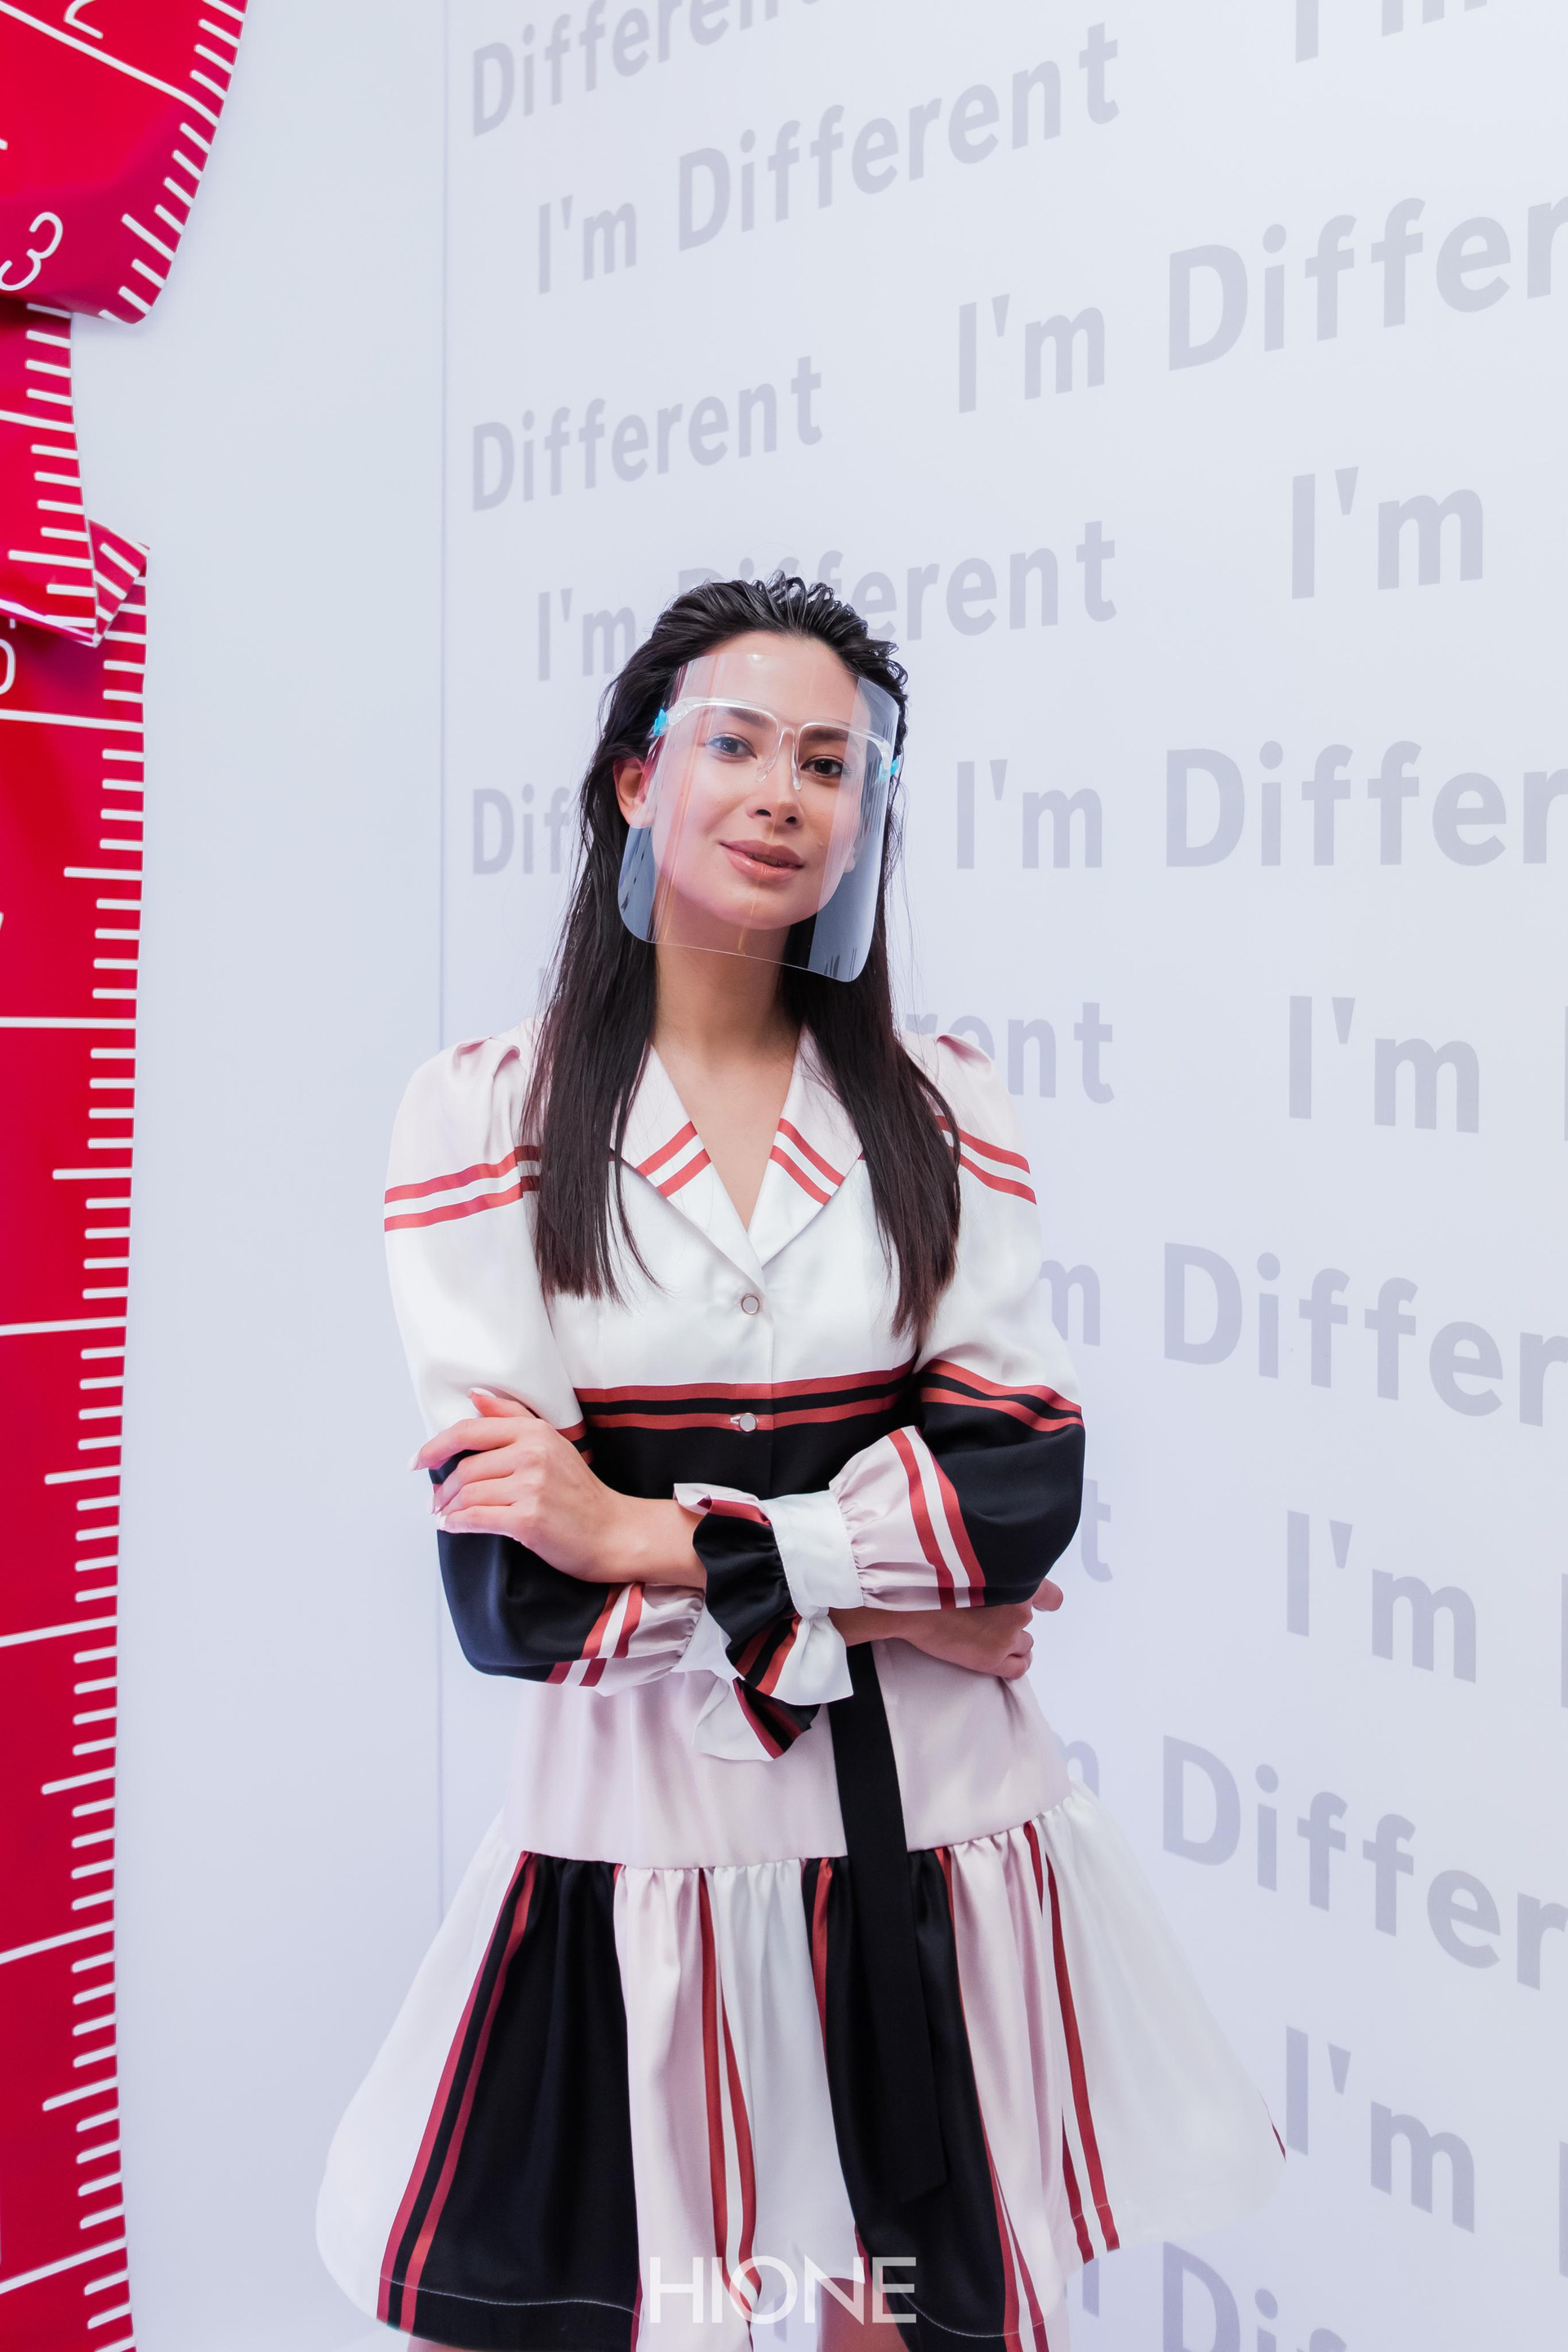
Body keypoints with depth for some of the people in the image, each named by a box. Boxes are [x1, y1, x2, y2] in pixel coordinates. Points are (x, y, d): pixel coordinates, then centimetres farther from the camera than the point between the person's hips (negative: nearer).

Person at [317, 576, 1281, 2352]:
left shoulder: (942, 1108, 2)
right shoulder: (483, 1112, -5)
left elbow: (1025, 1477, -8)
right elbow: (509, 1581, -10)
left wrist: (659, 1535, -16)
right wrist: (869, 1604, -12)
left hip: (932, 1838, 2)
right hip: (633, 1826, -1)